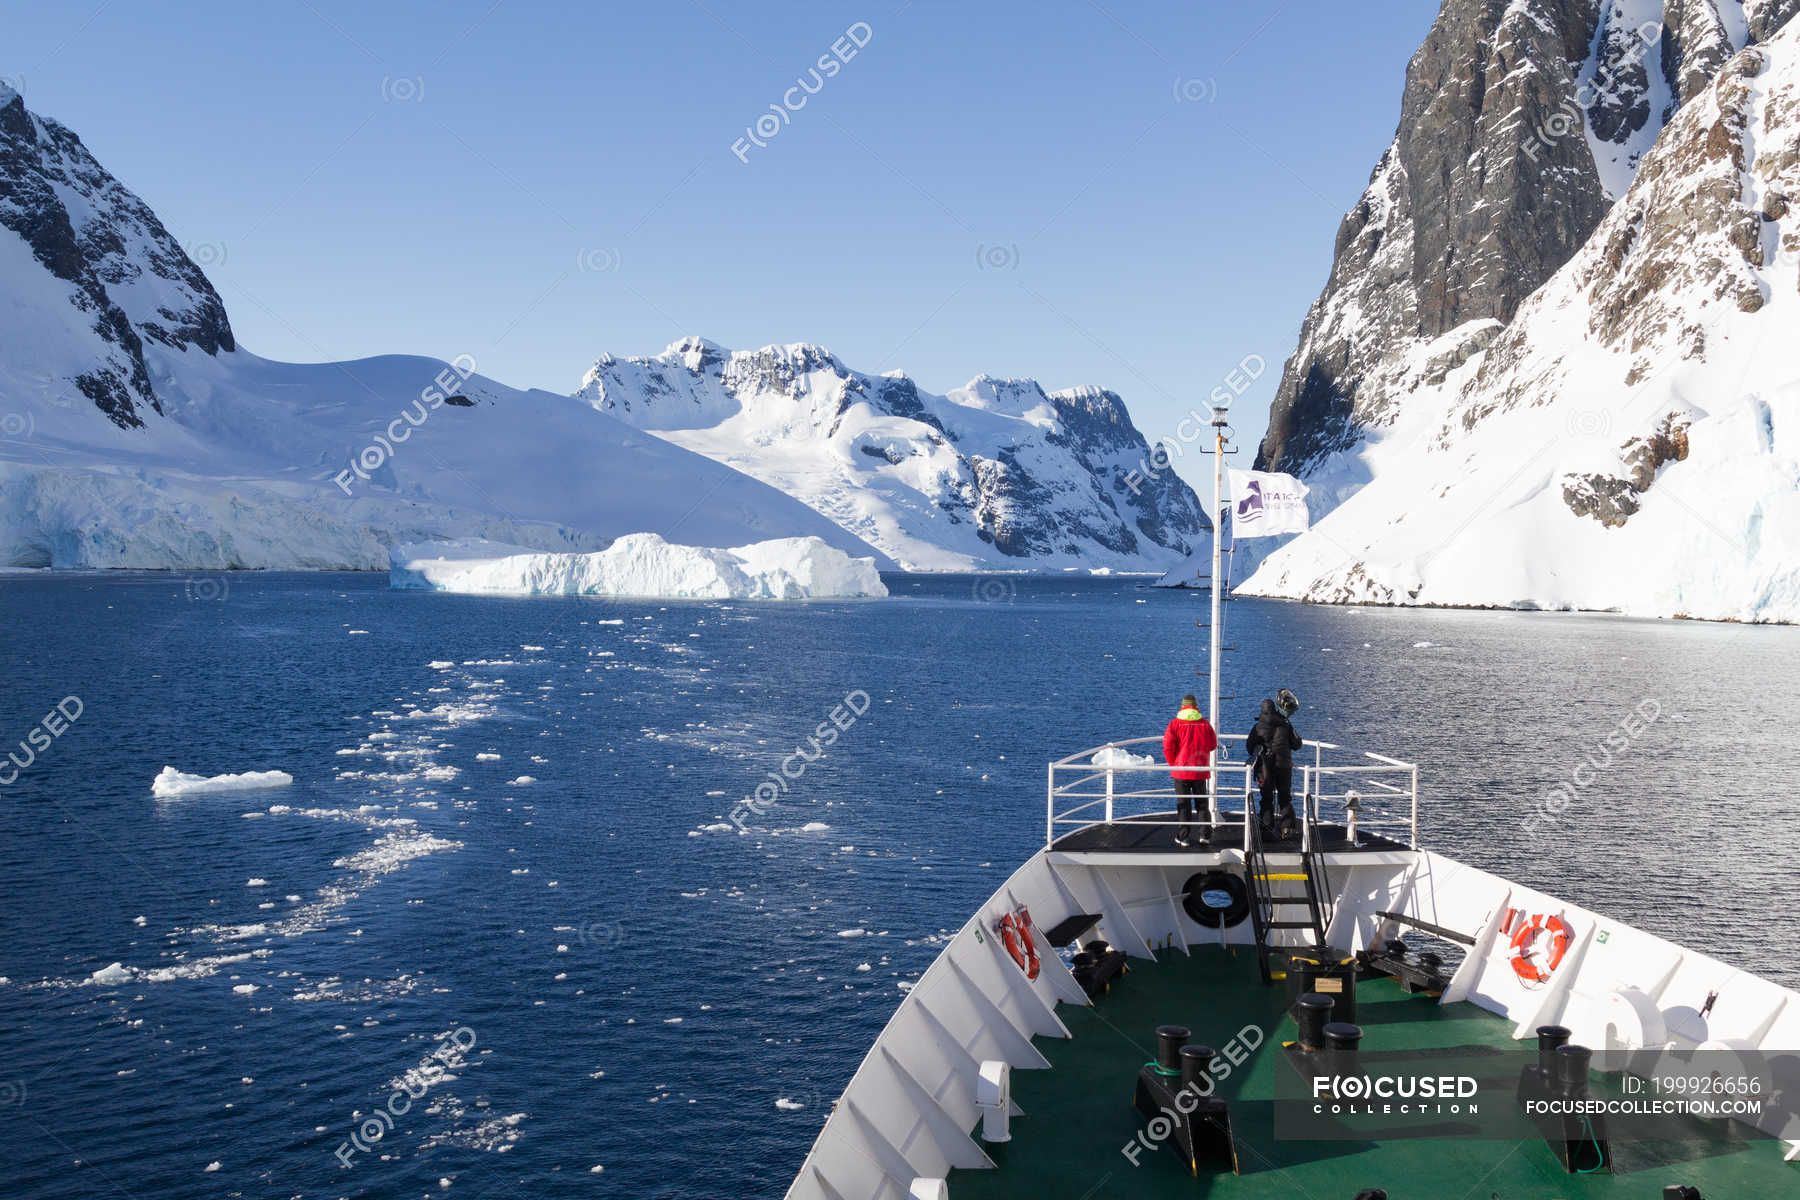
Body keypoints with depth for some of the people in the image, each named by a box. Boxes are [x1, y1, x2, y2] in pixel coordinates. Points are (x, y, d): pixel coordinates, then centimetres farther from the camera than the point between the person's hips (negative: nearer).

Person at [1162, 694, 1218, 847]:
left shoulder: (1175, 724, -6)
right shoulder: (1205, 724, -1)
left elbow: (1168, 747, -10)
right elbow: (1213, 745, 8)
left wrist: (1173, 764, 5)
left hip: (1181, 770, -2)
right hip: (1200, 771, 2)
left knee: (1183, 805, 4)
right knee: (1202, 803, 13)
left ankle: (1182, 837, 3)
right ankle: (1205, 835, 9)